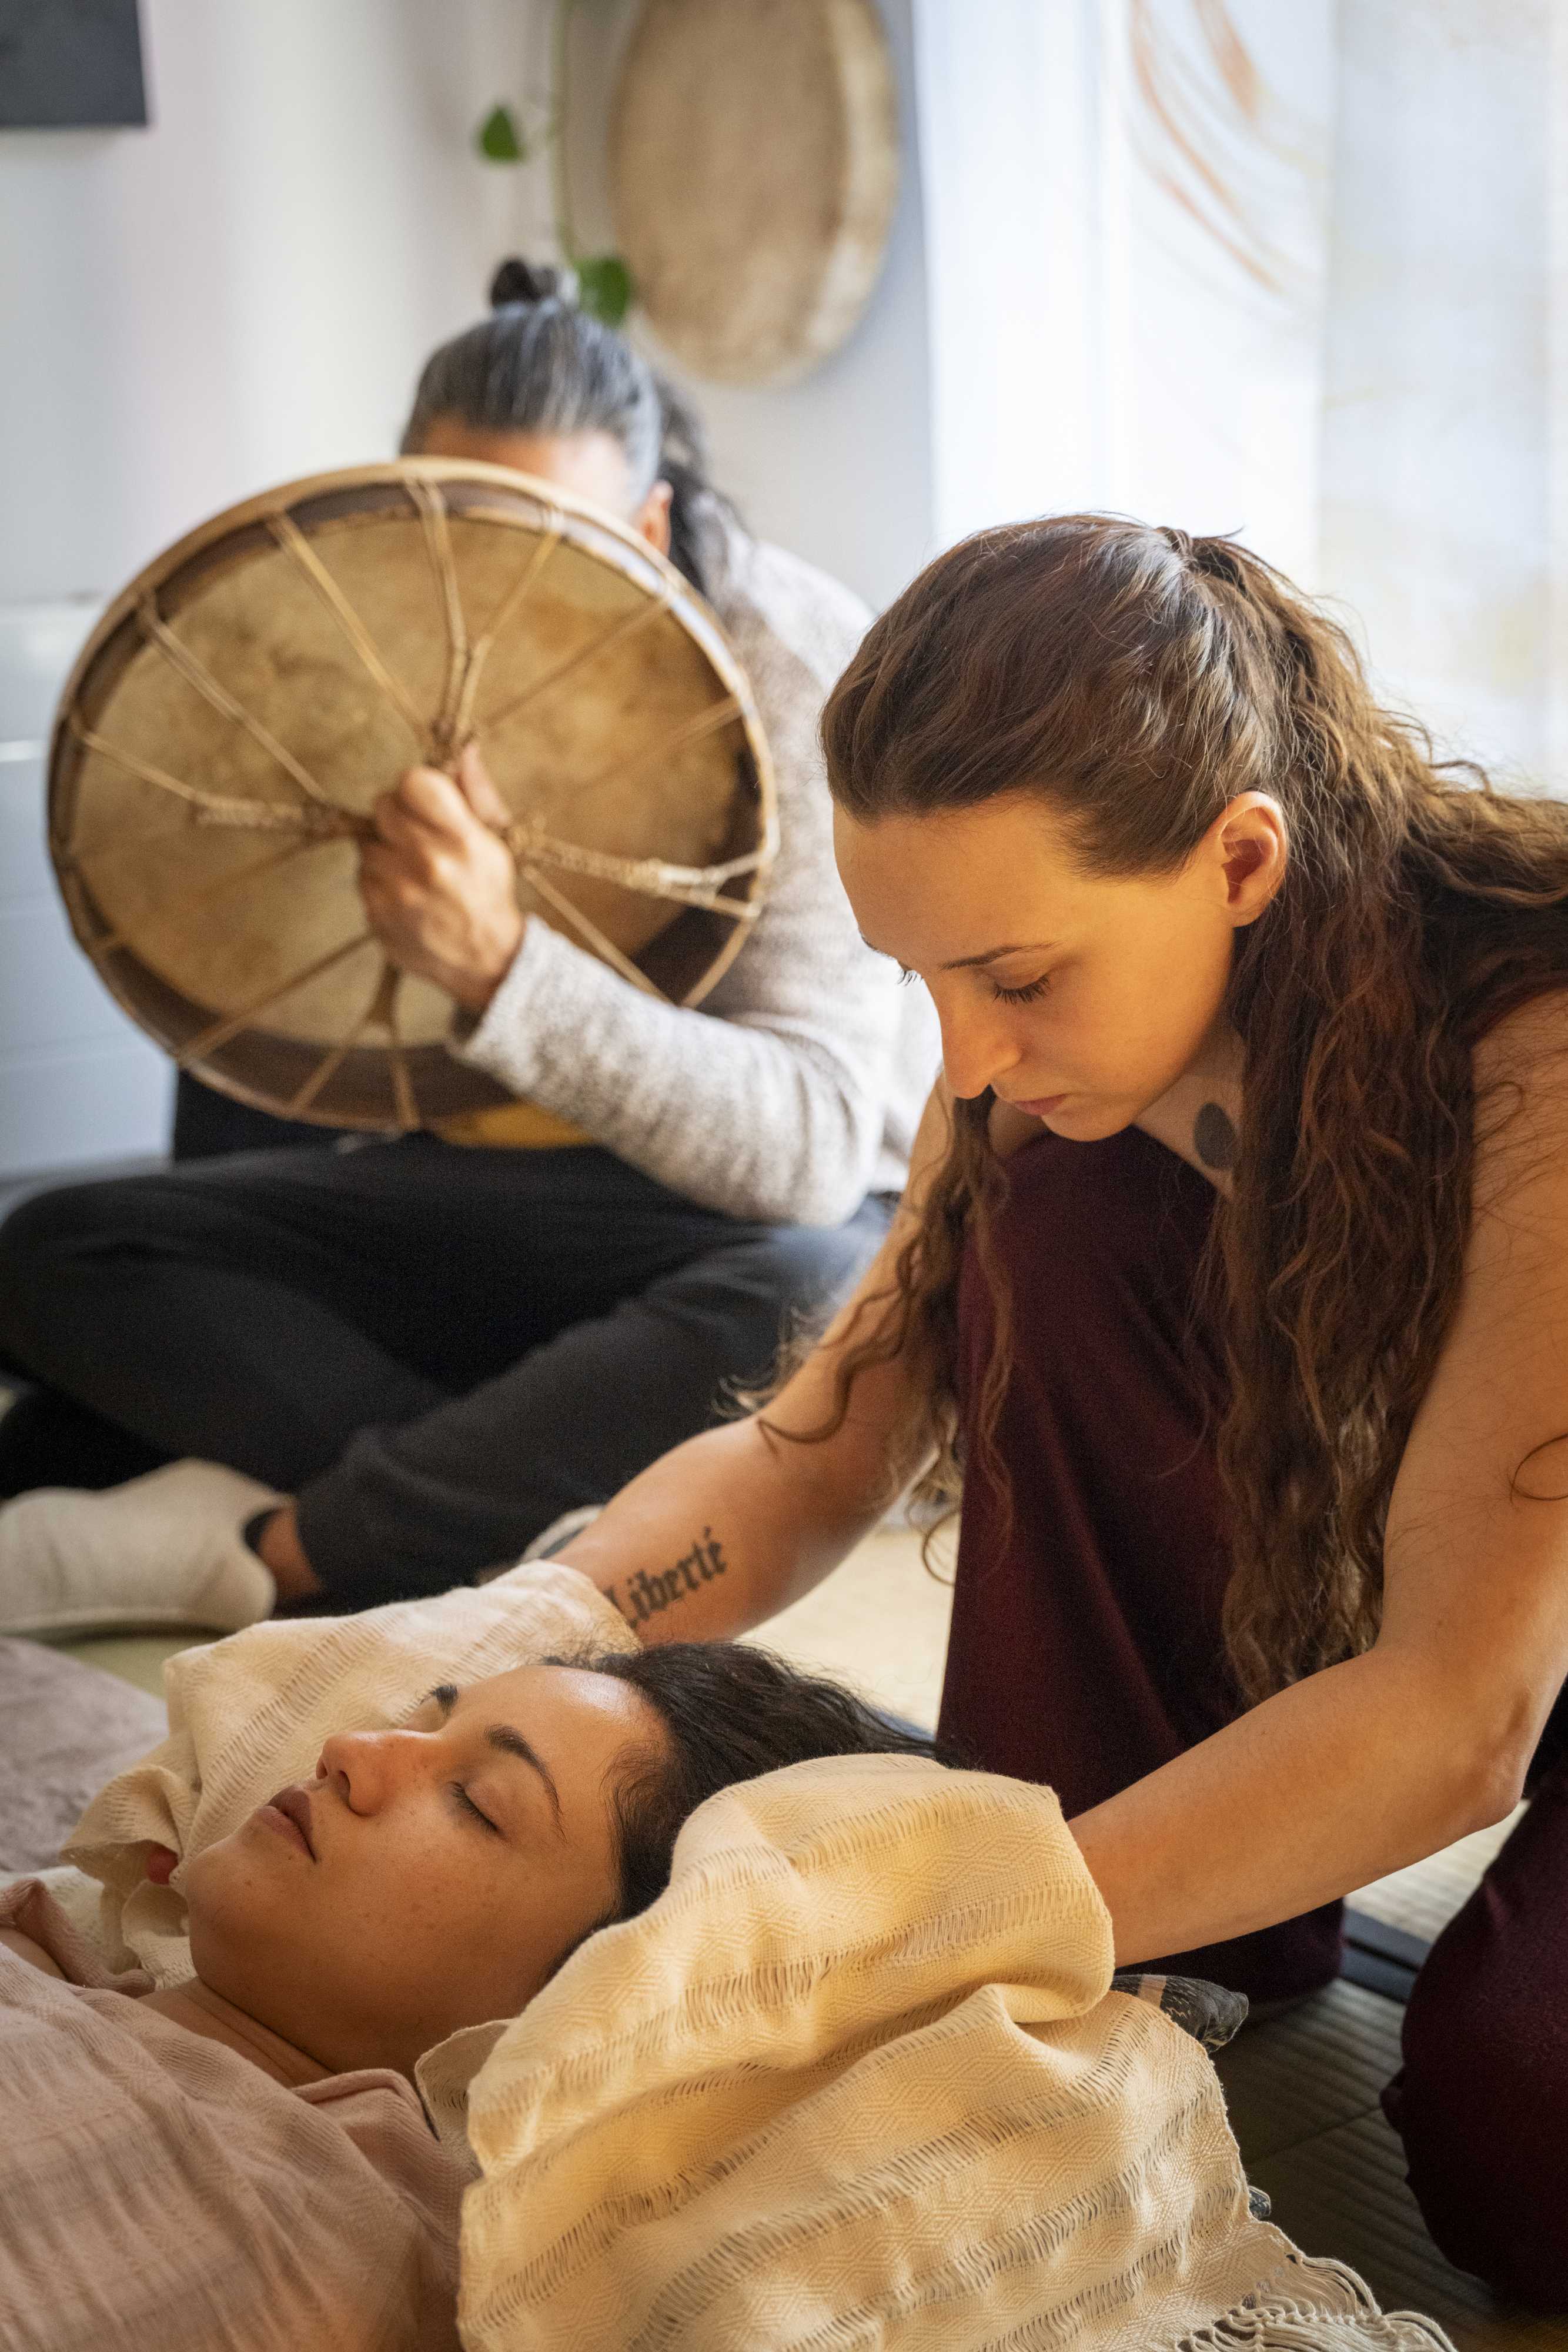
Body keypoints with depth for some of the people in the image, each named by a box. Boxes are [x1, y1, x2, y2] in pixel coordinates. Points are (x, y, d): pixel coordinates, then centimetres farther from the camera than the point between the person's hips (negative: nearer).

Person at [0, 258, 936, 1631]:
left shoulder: (804, 669, -20)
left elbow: (810, 1141, -30)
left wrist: (504, 968, -42)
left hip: (765, 1203, -4)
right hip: (477, 1188, 4)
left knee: (817, 1306, -41)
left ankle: (268, 1545, -26)